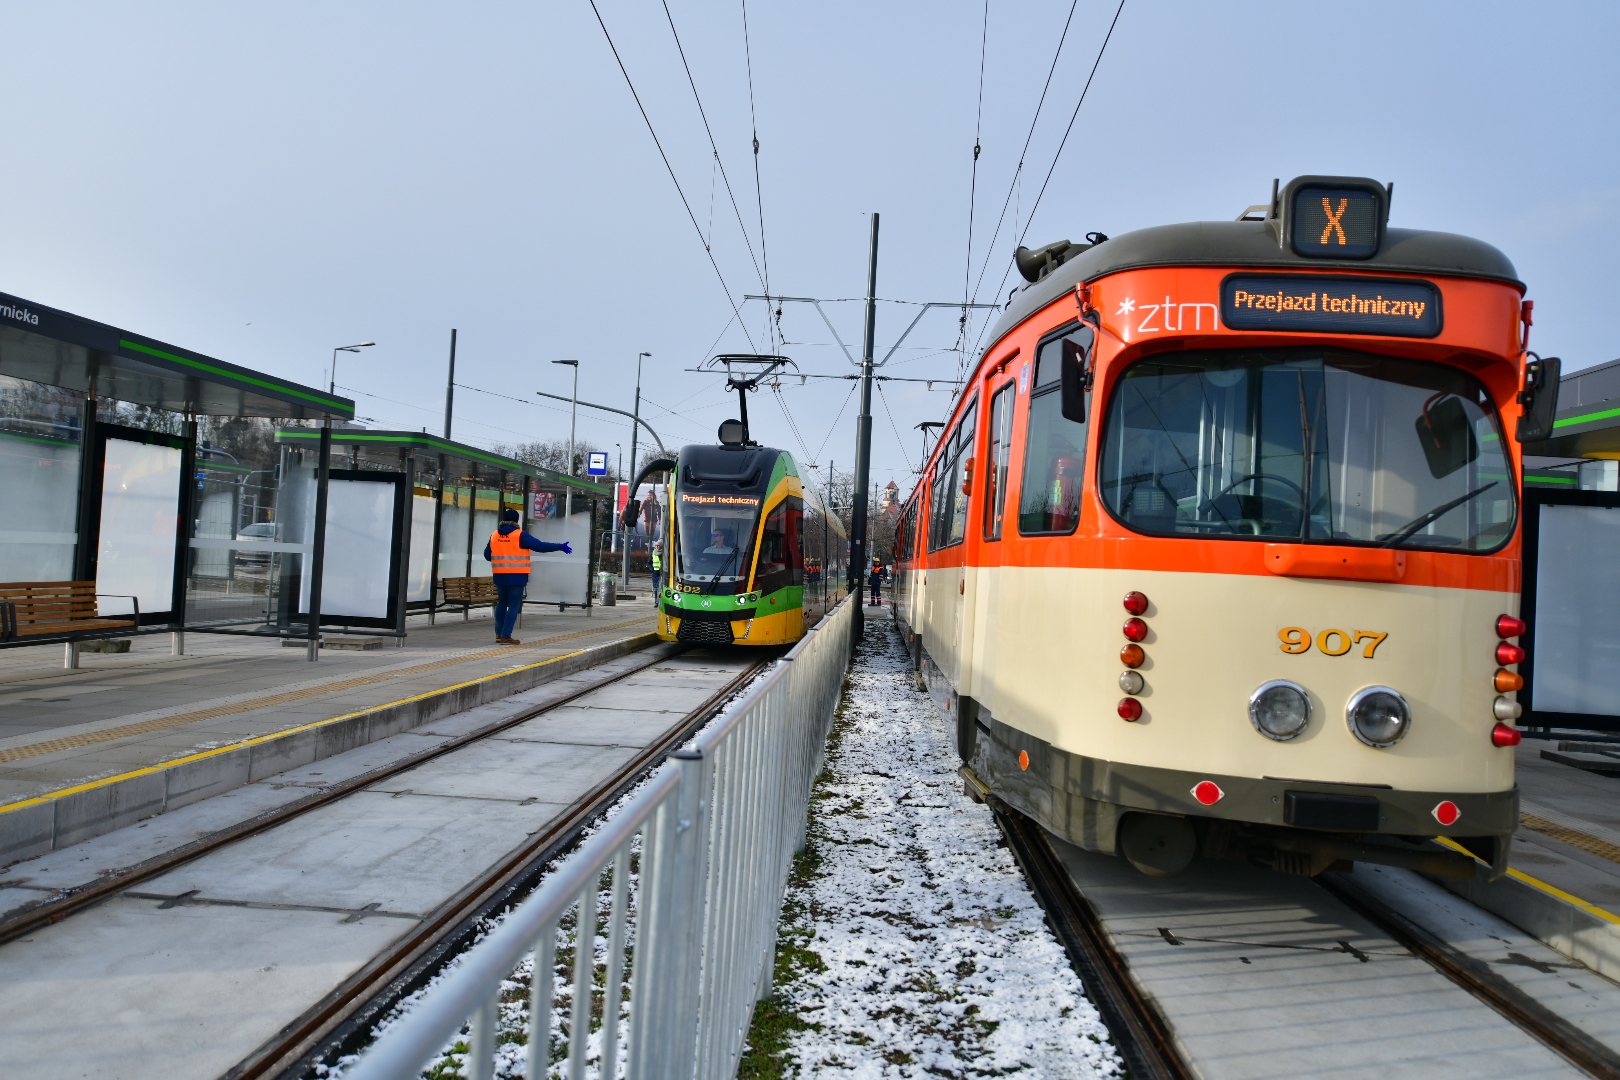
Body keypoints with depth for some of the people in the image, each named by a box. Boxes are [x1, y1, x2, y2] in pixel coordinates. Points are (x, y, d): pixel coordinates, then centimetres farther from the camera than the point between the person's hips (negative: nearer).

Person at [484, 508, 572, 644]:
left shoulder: (494, 535, 7)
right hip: (516, 576, -5)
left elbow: (487, 555, 17)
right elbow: (540, 546, -12)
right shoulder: (520, 535, -9)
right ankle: (506, 636, -5)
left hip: (500, 576, 6)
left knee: (502, 603, 19)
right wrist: (561, 547, -4)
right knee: (514, 605, -1)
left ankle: (499, 633, 20)